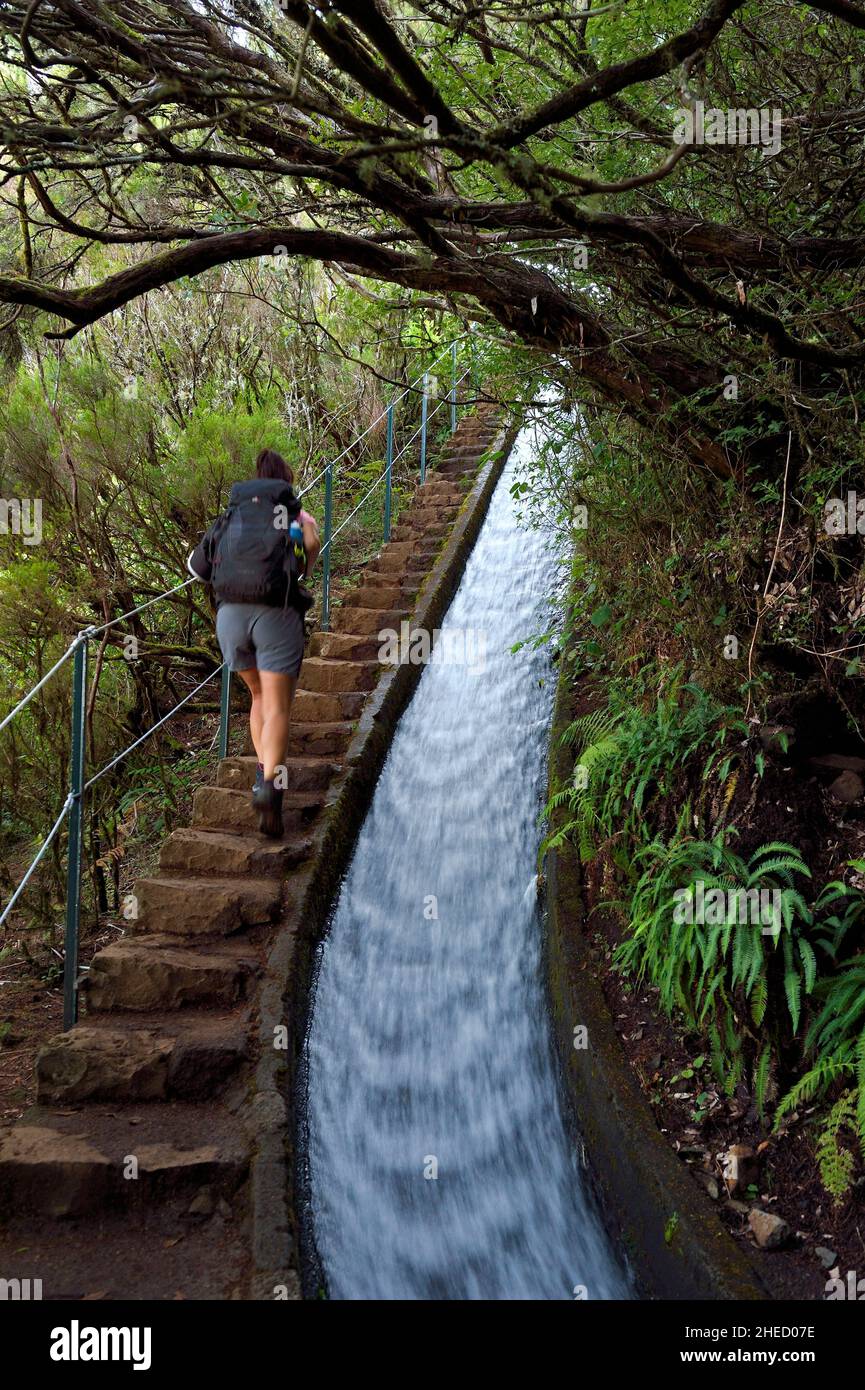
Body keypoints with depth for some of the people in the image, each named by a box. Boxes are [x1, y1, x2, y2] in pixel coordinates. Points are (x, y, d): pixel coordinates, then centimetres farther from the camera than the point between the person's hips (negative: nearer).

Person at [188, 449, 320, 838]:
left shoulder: (230, 517, 21)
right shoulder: (298, 514, 13)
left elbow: (195, 566, 20)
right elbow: (312, 543, -4)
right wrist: (302, 573, 14)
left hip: (230, 613, 3)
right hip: (277, 613, -3)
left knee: (259, 695, 24)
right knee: (278, 708, -4)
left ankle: (263, 770, 16)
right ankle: (270, 784, -24)